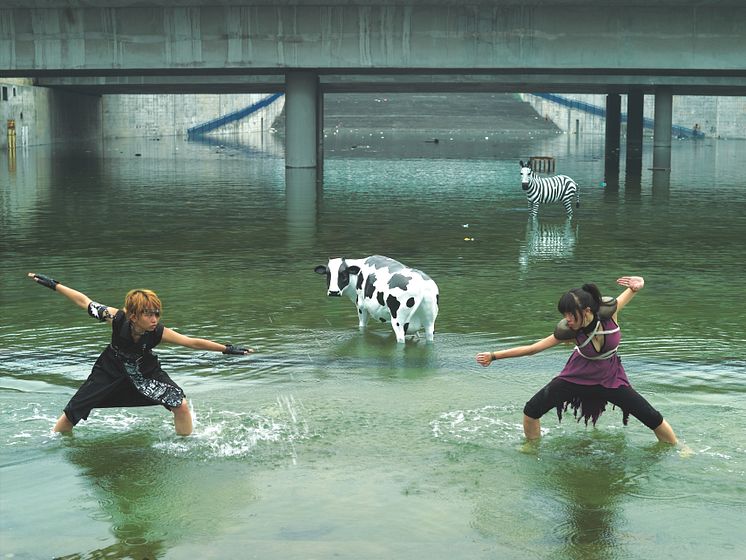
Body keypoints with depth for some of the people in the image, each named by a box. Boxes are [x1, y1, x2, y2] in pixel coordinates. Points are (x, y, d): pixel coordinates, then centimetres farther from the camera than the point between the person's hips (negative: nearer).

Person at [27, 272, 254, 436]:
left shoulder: (159, 332, -31)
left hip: (145, 372, 1)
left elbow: (193, 342, -31)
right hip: (112, 370, 0)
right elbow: (84, 301, -21)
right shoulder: (117, 318, -32)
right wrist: (53, 284, -18)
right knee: (71, 414, 0)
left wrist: (227, 349, -35)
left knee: (181, 405, -18)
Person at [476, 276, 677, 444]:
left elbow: (632, 288, -9)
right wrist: (494, 356, -19)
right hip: (577, 376, 0)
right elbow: (532, 348, -18)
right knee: (531, 411, -8)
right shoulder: (567, 332, -27)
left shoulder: (608, 311, -29)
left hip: (611, 378, 0)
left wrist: (637, 285, -34)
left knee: (653, 419, -2)